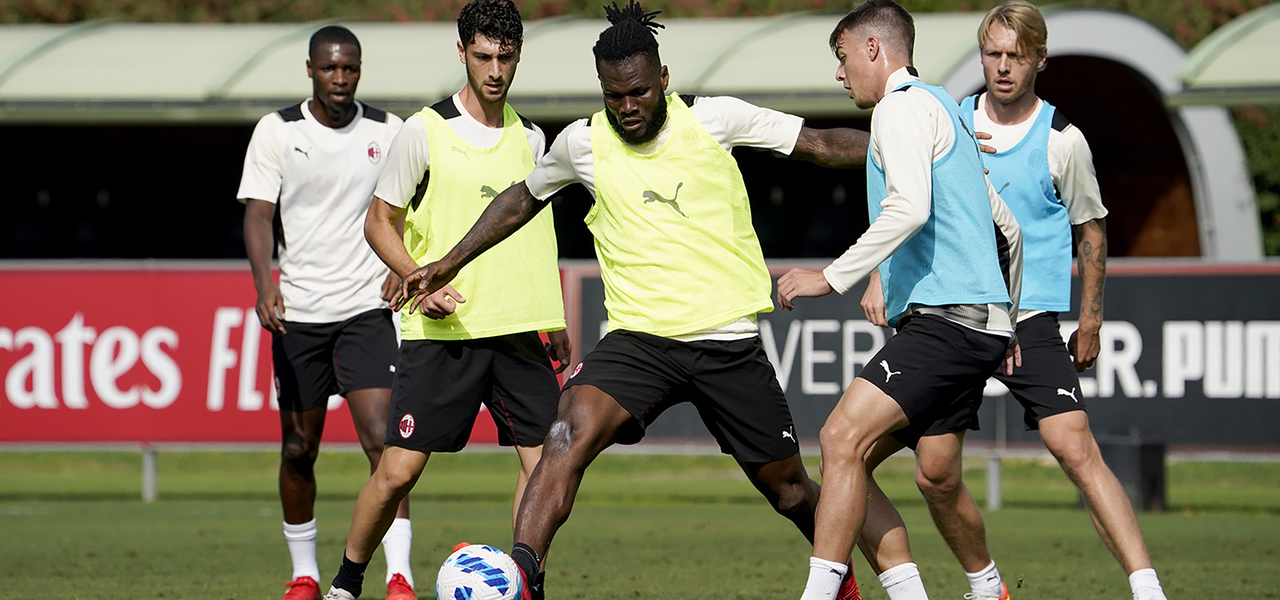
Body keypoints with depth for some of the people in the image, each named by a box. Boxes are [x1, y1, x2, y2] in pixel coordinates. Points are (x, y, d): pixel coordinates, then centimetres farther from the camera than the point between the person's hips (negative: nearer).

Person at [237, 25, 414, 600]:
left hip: (368, 308, -1)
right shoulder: (276, 131, 0)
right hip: (298, 310, 1)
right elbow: (258, 214, -7)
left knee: (381, 438, -15)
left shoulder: (388, 132, 3)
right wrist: (265, 285, -22)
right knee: (299, 448, 8)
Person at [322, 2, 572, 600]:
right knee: (399, 468, -7)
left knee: (544, 459, -3)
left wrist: (556, 322, 19)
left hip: (518, 328, 5)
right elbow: (379, 222, 1)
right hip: (441, 329, -5)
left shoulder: (530, 138, 11)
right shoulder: (424, 131, -5)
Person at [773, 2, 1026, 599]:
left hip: (947, 319, -10)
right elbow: (1007, 228, 31)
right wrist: (1004, 326, 37)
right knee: (850, 452, 9)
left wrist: (832, 276, -20)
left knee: (842, 439, -19)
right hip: (980, 321, 10)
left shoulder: (903, 106, -4)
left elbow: (909, 208, -22)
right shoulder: (942, 110, 27)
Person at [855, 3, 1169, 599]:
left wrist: (1090, 321, 9)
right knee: (935, 475, 0)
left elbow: (1091, 229, 10)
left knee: (1075, 448, -20)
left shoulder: (1062, 140, -3)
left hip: (1030, 321, -3)